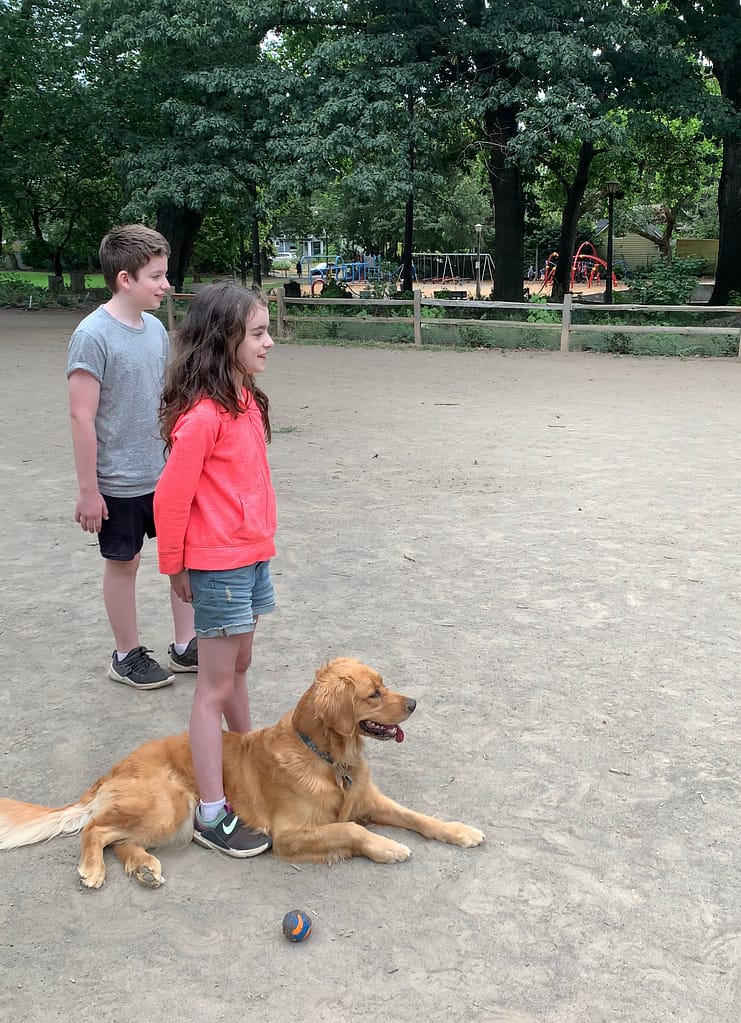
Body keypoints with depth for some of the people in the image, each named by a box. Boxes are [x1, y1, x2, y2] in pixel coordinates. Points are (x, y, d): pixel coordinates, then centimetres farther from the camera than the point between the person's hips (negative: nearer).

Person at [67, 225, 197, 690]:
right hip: (120, 482, -6)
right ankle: (128, 656, 27)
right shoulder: (93, 335, -17)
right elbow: (82, 417, -17)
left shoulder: (156, 328, 3)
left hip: (168, 473, 6)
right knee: (125, 563, 9)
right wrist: (88, 490, -15)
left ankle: (186, 646, 27)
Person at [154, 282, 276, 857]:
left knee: (239, 666, 22)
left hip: (253, 556, 8)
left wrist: (262, 544, 14)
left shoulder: (244, 399, 6)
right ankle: (212, 815, 12)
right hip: (218, 566, -8)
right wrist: (175, 567, -6)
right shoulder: (201, 414, -22)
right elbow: (170, 497, -17)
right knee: (216, 687, 1)